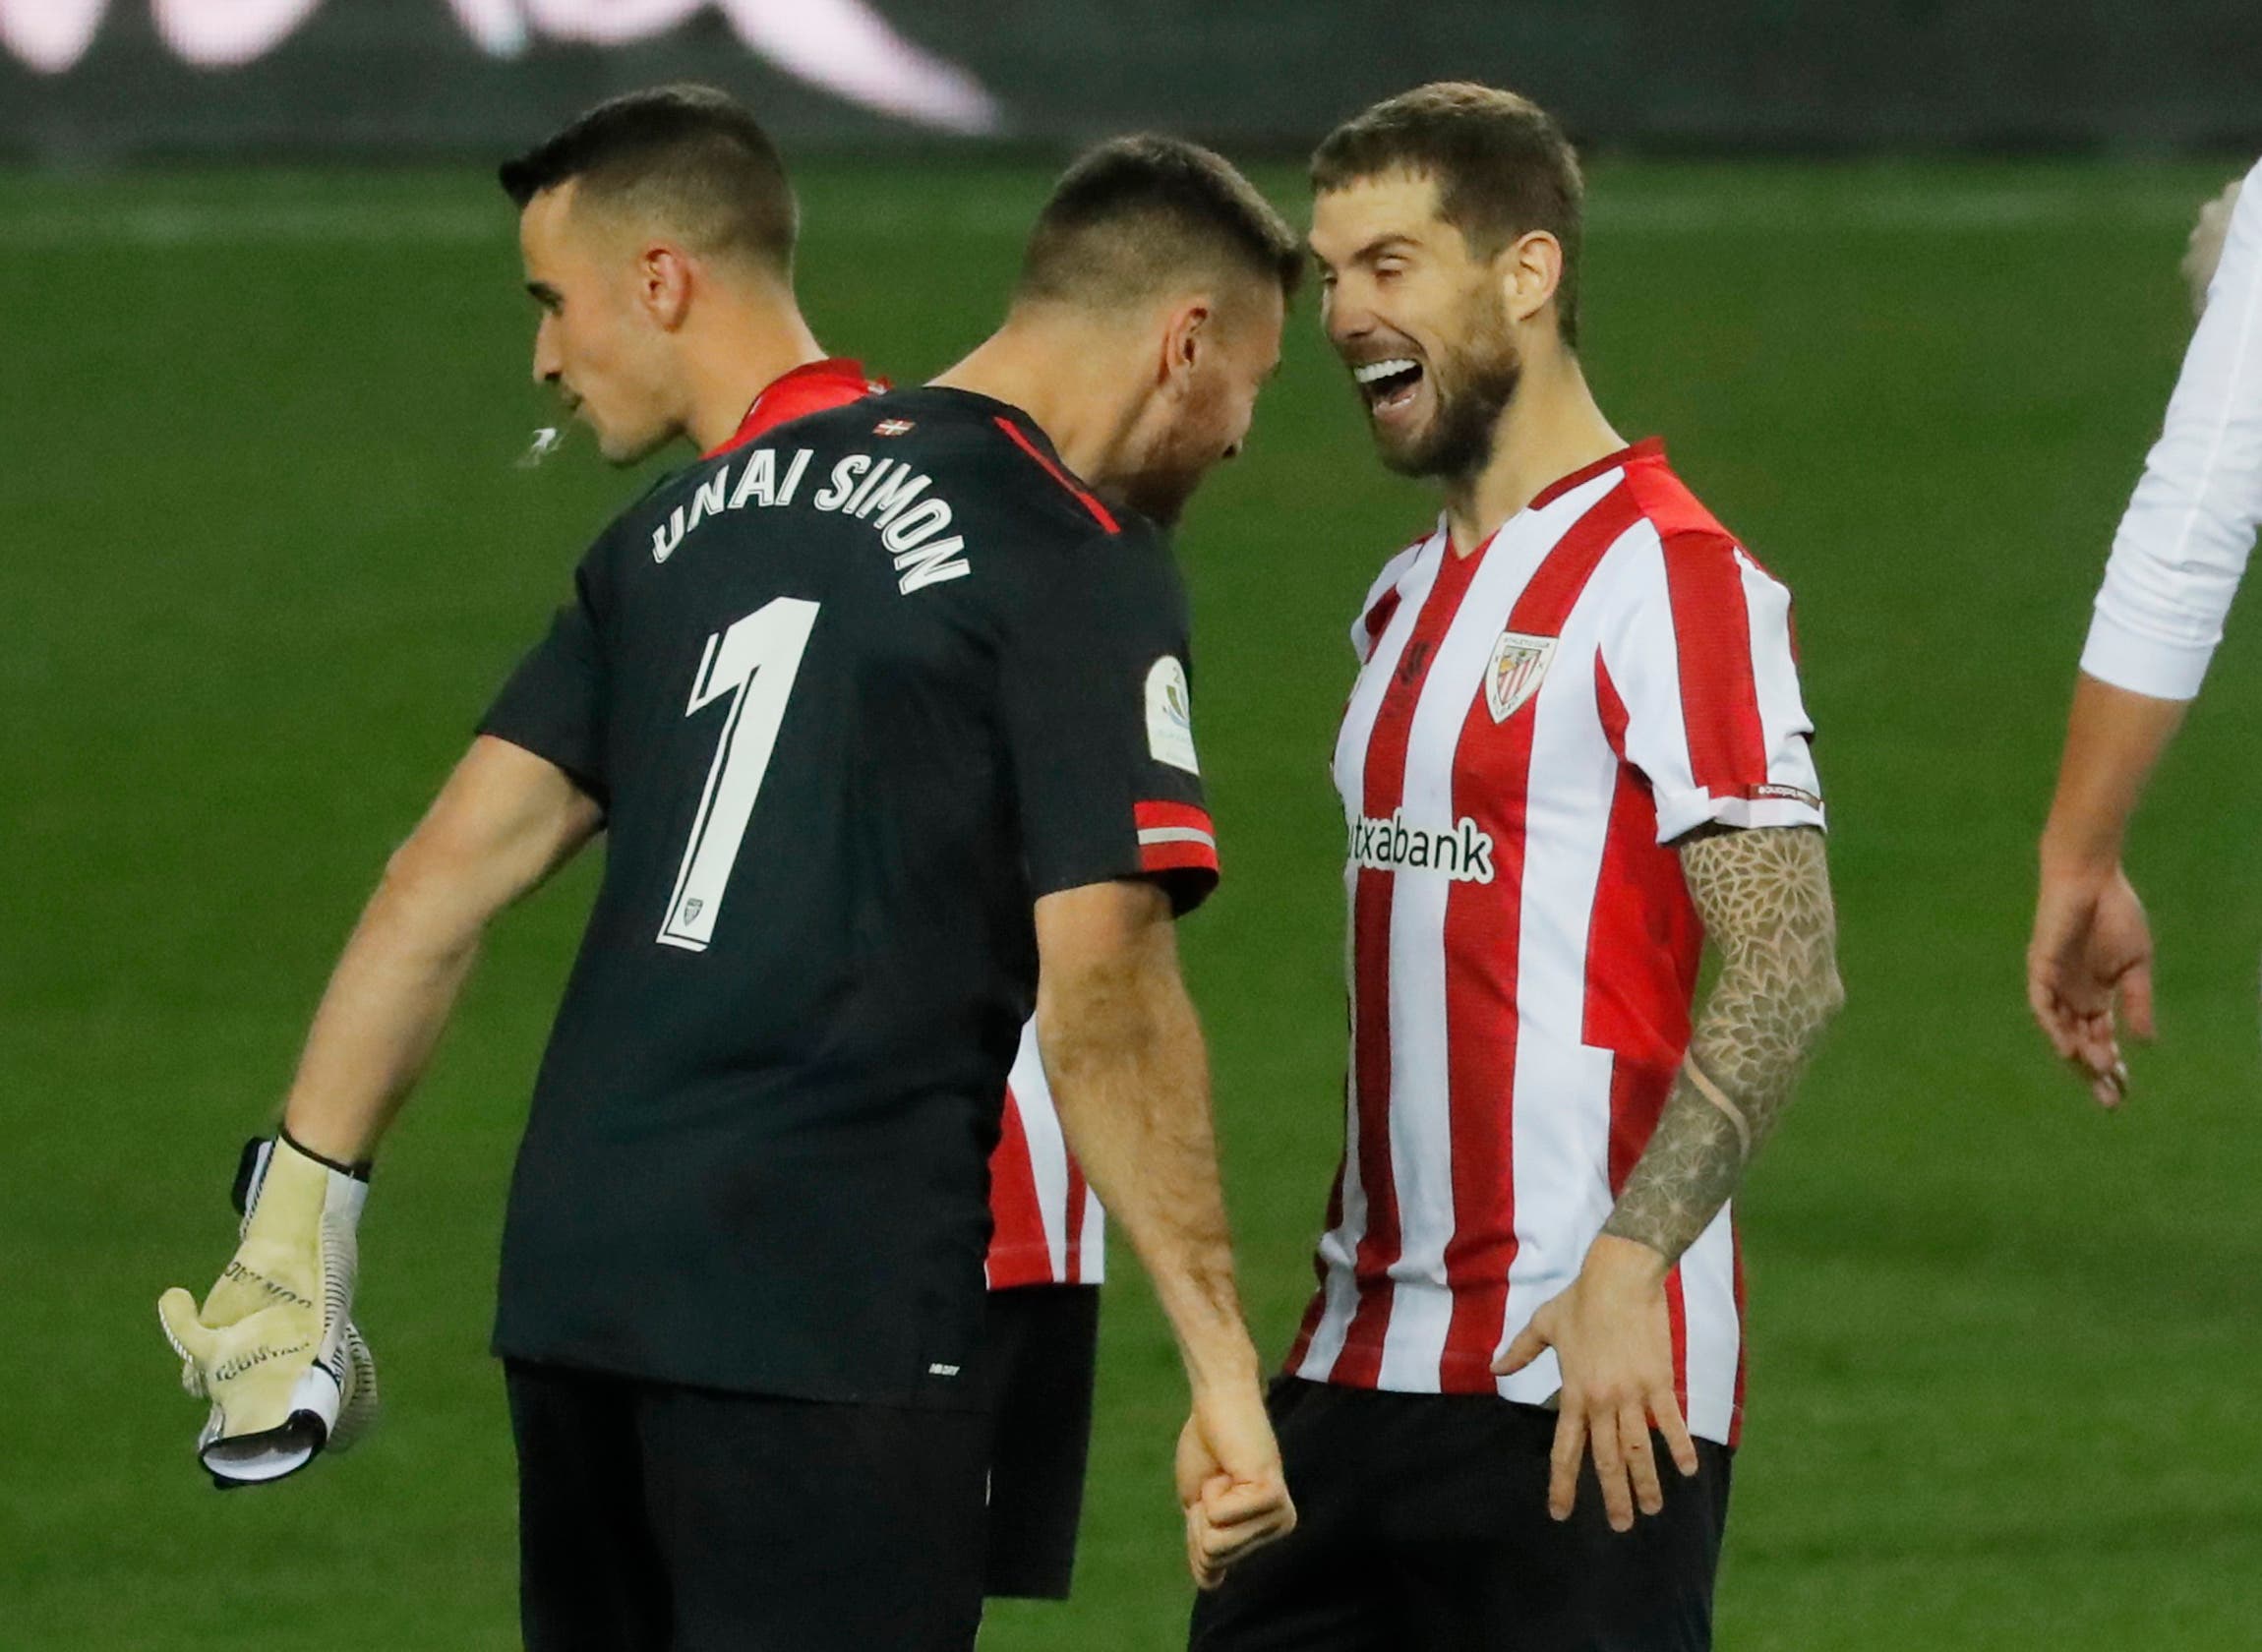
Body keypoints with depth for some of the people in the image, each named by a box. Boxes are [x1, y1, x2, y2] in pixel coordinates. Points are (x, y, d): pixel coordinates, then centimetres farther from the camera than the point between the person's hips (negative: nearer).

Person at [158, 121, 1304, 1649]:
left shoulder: (703, 517, 15)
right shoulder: (1087, 565, -6)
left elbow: (451, 873, 13)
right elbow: (1101, 1000, -14)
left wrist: (303, 1205, 16)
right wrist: (1223, 1371, -11)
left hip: (573, 1285, 7)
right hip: (831, 1317, -7)